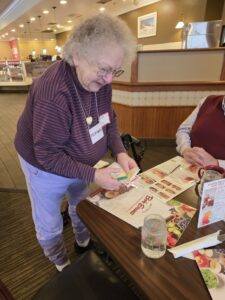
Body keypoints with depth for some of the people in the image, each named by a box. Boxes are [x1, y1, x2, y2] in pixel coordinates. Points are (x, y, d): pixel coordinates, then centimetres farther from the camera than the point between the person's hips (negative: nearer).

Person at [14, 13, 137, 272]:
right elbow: (48, 156, -29)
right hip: (46, 168, -6)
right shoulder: (52, 94, -36)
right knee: (50, 225, 20)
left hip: (79, 164, 7)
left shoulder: (99, 80, -14)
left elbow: (109, 121, -3)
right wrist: (92, 175, -32)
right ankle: (60, 264, 53)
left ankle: (84, 243, 62)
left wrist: (120, 152, -19)